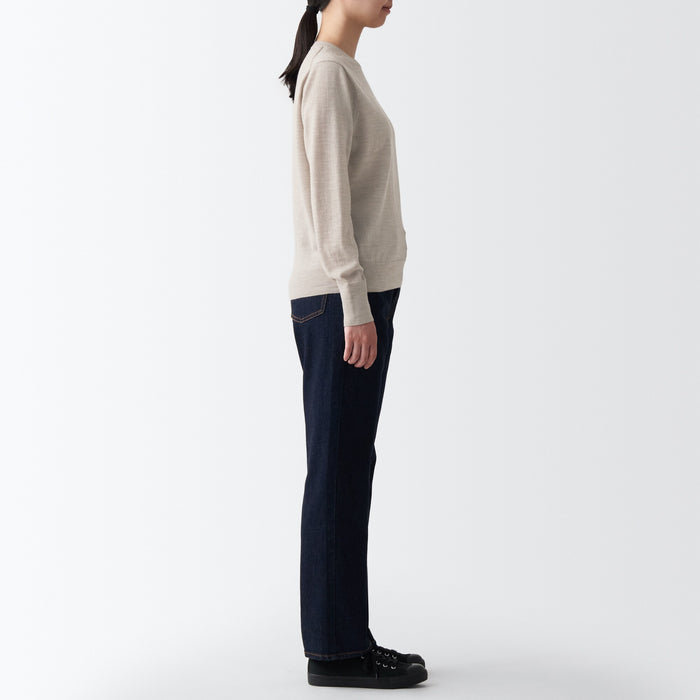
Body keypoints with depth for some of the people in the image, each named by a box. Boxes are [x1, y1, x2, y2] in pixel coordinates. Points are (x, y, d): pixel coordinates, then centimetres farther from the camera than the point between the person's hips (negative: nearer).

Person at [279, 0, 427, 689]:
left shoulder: (342, 70, 20)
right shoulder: (327, 72, -9)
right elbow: (327, 195, -17)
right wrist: (355, 303, -19)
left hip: (360, 295, 10)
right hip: (342, 298, -10)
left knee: (349, 468, 10)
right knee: (339, 469, -5)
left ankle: (345, 638, 17)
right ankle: (334, 646, 4)